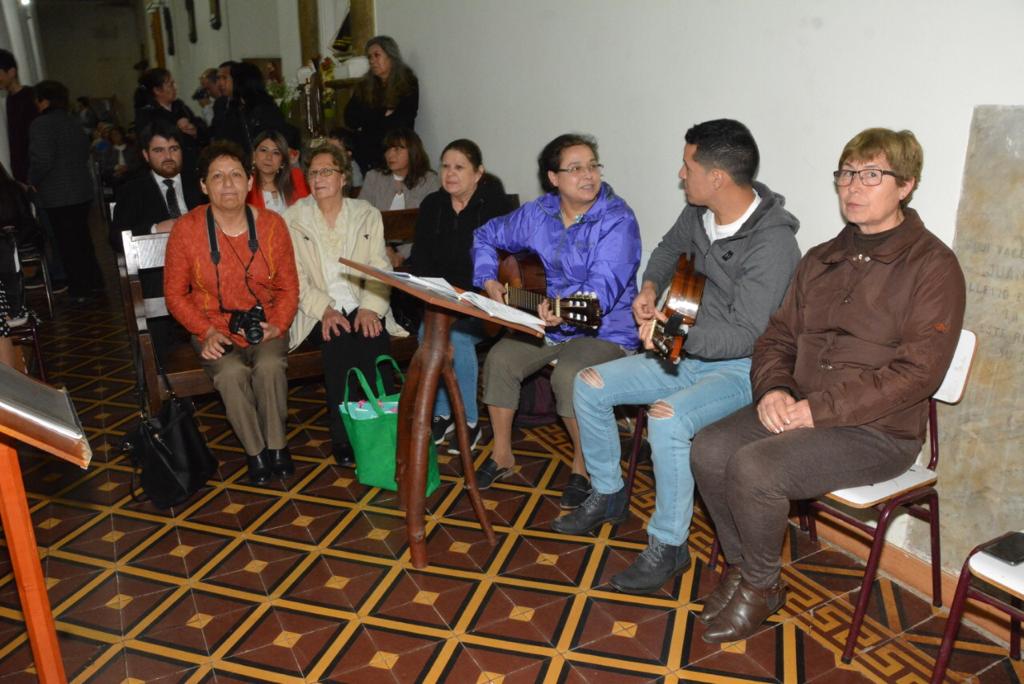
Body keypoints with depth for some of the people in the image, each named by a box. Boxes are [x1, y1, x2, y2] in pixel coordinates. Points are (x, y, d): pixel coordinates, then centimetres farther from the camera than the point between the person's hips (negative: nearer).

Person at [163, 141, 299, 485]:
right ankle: (255, 450, -9)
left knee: (269, 366, -31)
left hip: (264, 324, 1)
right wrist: (208, 331, -14)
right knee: (231, 373, -31)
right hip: (214, 327, 0)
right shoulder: (186, 229, -8)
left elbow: (288, 288, 4)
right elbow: (175, 294, -1)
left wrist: (277, 325, -13)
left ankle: (276, 445, -9)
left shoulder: (272, 224, -4)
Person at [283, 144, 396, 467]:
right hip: (319, 314, -1)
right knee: (339, 340, -32)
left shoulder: (367, 215, 12)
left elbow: (379, 269, 3)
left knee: (374, 338, -31)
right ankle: (342, 436, -23)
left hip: (363, 309, 1)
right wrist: (325, 310, -16)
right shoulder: (293, 219, 8)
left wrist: (370, 308, -15)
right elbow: (296, 278, 0)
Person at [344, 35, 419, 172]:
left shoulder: (407, 84, 4)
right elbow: (350, 120, 6)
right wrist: (382, 114, -3)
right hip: (365, 155, 3)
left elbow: (403, 123, -5)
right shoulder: (364, 86, 14)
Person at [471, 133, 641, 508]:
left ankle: (583, 466, -6)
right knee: (500, 358, -16)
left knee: (569, 375, -32)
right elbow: (486, 235, 16)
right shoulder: (537, 214, 2)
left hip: (605, 332, -5)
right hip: (544, 322, 6)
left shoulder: (617, 220, -16)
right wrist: (488, 280, 1)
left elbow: (603, 287, -30)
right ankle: (502, 455, 4)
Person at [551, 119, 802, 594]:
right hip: (691, 354, 8)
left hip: (742, 368, -8)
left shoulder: (772, 243, -24)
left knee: (667, 417, -35)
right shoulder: (700, 213, 0)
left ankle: (668, 546, -13)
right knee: (590, 384, -1)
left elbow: (745, 335, -28)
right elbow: (670, 248, 23)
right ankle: (607, 495, 18)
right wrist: (649, 288, 5)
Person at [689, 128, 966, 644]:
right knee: (709, 449, -16)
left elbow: (917, 372, -16)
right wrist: (773, 389, -7)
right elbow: (777, 338, 15)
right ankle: (740, 565, 6)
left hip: (878, 431, -6)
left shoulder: (932, 266, -7)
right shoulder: (821, 261, 14)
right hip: (795, 410, 6)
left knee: (753, 466, -27)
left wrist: (819, 408, -20)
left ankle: (761, 587, 0)